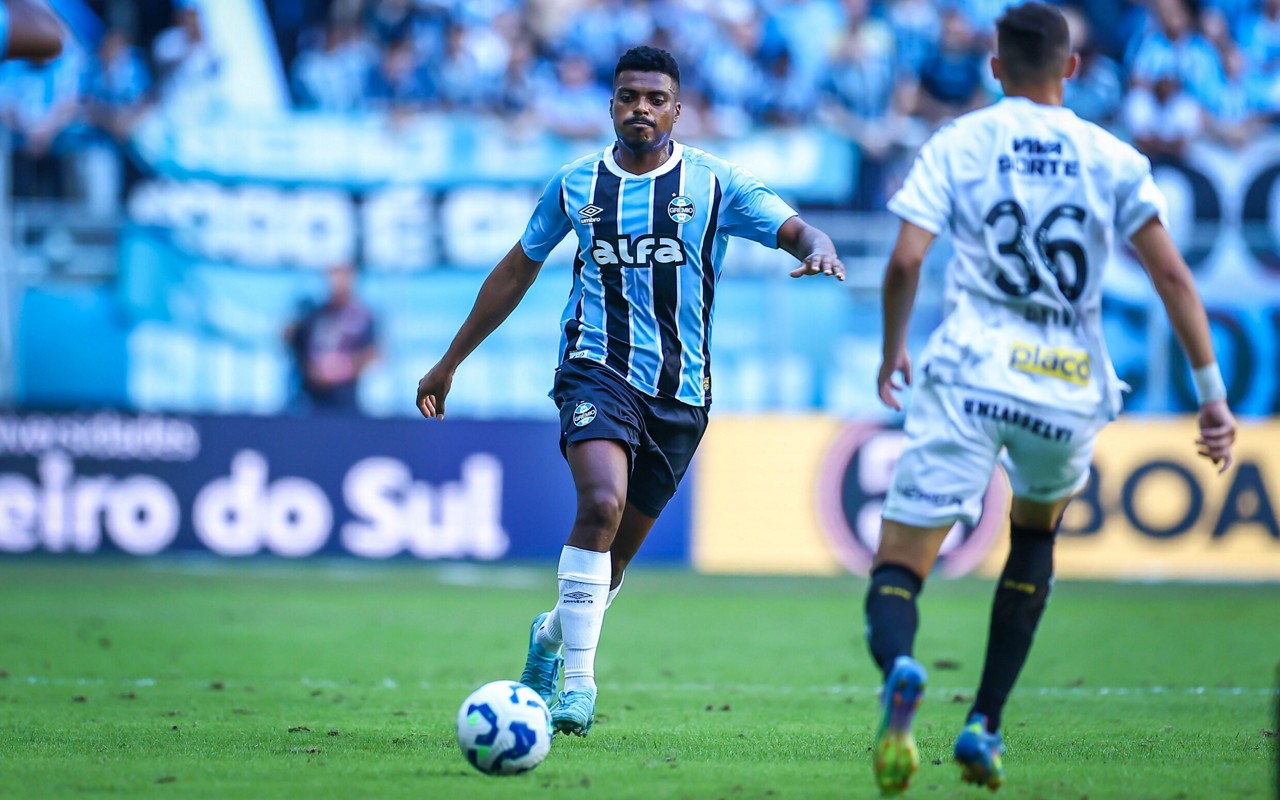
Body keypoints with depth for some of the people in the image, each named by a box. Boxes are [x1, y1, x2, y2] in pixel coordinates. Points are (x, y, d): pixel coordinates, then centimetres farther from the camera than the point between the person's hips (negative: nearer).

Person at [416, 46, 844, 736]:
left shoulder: (714, 183, 3)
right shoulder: (575, 185, 7)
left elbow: (793, 230, -6)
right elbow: (516, 272, 18)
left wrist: (818, 250, -32)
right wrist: (449, 363, 21)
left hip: (681, 391, 2)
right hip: (596, 368, -1)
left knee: (616, 550, 9)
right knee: (602, 503, -28)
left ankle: (552, 635, 41)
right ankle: (579, 681, -23)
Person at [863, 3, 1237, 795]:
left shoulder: (957, 144, 6)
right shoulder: (1113, 159, 9)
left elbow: (906, 260, -3)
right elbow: (1172, 273, 1)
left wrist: (893, 349, 14)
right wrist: (1213, 392, 3)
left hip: (969, 375, -2)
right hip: (1070, 391, 2)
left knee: (897, 569, 0)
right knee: (1036, 532, 31)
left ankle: (900, 670, -37)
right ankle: (985, 725, 21)